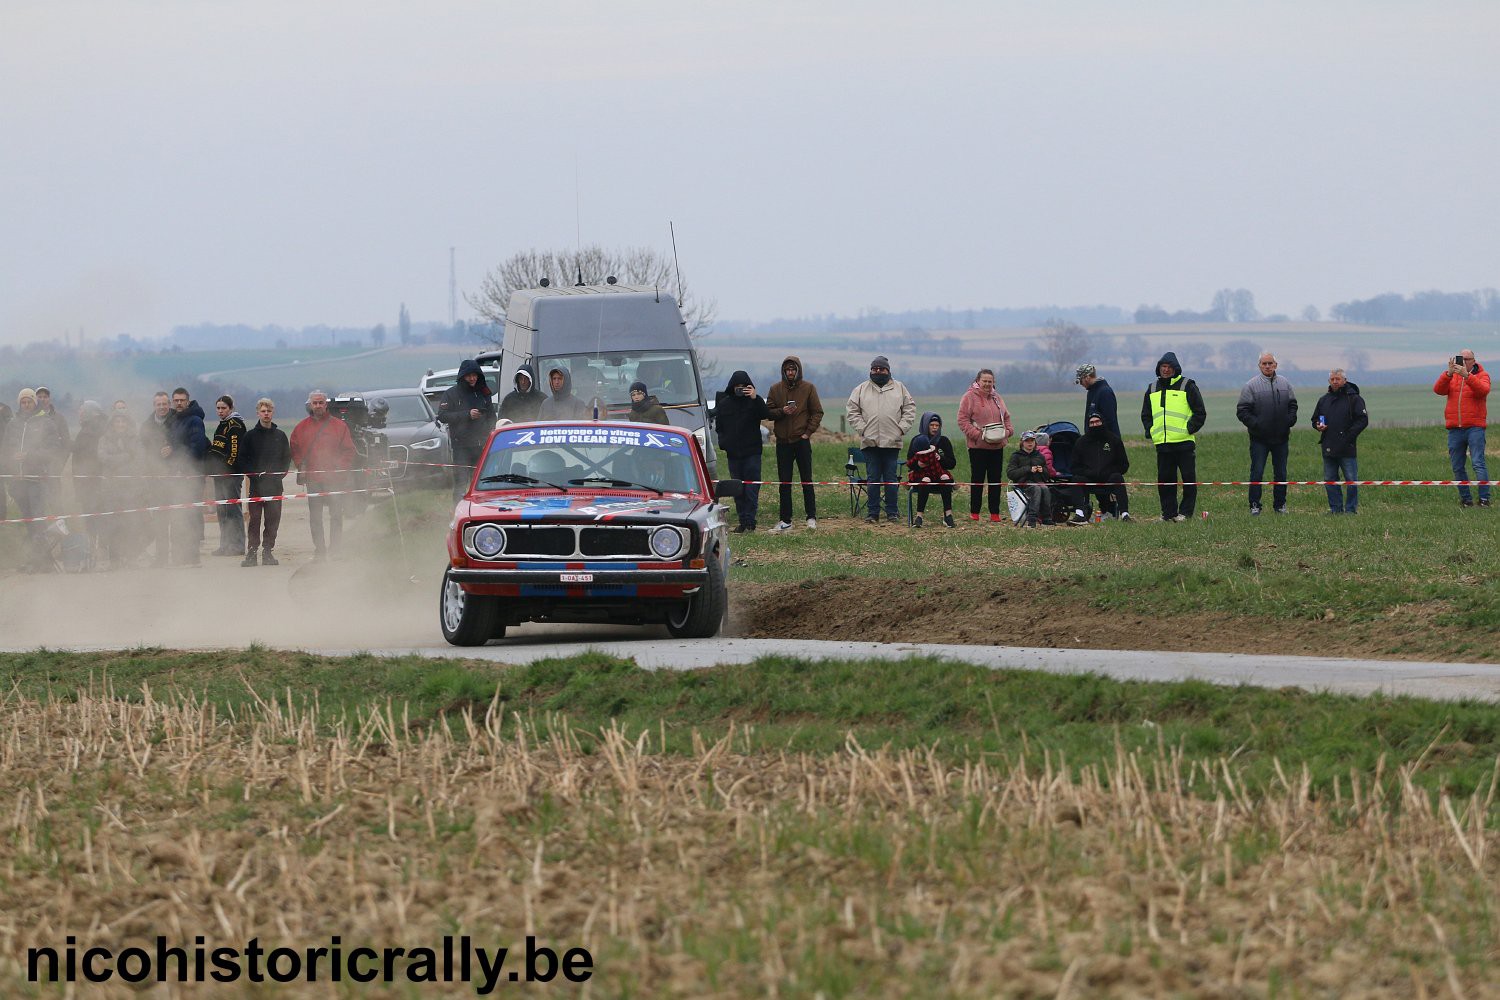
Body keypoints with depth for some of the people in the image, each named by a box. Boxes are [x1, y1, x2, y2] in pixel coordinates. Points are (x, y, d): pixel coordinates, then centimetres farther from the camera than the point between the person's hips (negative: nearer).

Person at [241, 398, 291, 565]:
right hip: (256, 483, -2)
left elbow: (287, 457, 11)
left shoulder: (280, 435, 10)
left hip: (275, 484, 2)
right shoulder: (250, 435, 5)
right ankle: (251, 553, -3)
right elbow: (243, 458, 3)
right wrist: (253, 474, -9)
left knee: (273, 519, 0)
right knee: (254, 519, -4)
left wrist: (280, 474, -3)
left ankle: (268, 551, 6)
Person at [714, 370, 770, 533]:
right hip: (733, 453, 3)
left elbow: (766, 415, -18)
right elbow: (719, 426, 14)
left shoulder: (754, 402, 0)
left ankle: (749, 521, -9)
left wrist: (756, 399, -30)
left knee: (752, 488, -9)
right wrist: (723, 444, -1)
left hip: (752, 452, -3)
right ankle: (743, 521, 10)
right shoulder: (724, 404, 8)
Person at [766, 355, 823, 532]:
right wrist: (782, 411, -14)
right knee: (784, 483, 4)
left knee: (807, 480, 0)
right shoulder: (775, 389, 7)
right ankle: (785, 520, 8)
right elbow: (768, 412, 6)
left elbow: (817, 412, 1)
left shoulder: (808, 388, 1)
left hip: (802, 440, -2)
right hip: (782, 441, 2)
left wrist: (808, 432, -8)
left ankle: (811, 517, 6)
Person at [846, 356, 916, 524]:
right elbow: (852, 411, 7)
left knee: (890, 479, 2)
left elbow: (910, 409, 10)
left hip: (892, 441, 0)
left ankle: (892, 513, 7)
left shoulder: (899, 388, 10)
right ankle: (873, 513, 5)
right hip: (870, 441, 0)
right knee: (873, 479, 1)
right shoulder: (861, 389, 9)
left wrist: (901, 428, -1)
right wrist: (862, 429, -5)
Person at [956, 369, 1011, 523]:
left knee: (996, 481, 7)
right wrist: (978, 435, -18)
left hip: (997, 446, 5)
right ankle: (974, 515, 5)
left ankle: (995, 514, 12)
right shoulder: (970, 397, -5)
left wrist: (1007, 431, -1)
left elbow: (1006, 418, 19)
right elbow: (963, 420, -10)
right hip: (978, 446, -5)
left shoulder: (996, 398, 14)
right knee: (977, 480, -1)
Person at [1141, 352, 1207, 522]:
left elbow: (1200, 413, 1)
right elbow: (1145, 415, 24)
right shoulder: (1153, 389, 15)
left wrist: (1189, 429, -8)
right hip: (1162, 443, 4)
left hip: (1184, 442, -4)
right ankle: (1168, 512, 11)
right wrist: (1150, 431, 8)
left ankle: (1186, 512, 4)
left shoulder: (1187, 386, 1)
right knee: (1164, 480, 4)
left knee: (1188, 479, -3)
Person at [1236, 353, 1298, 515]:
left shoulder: (1284, 384, 7)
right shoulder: (1251, 385, -5)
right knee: (1257, 472, -4)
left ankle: (1280, 504, 18)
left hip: (1281, 436, 4)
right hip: (1259, 438, -4)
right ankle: (1254, 505, 1)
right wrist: (1254, 424, -17)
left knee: (1281, 473, 9)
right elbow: (1242, 410, -5)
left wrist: (1290, 420, -2)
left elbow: (1292, 404, 16)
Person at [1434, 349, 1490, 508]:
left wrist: (1466, 375, -27)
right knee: (1457, 467, 5)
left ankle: (1484, 498, -14)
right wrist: (1449, 373, -18)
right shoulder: (1451, 376, 13)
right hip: (1455, 429, 4)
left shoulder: (1482, 375, 4)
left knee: (1478, 463, -13)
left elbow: (1483, 390, -17)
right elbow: (1438, 390, -3)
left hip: (1474, 427, -4)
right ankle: (1466, 499, 13)